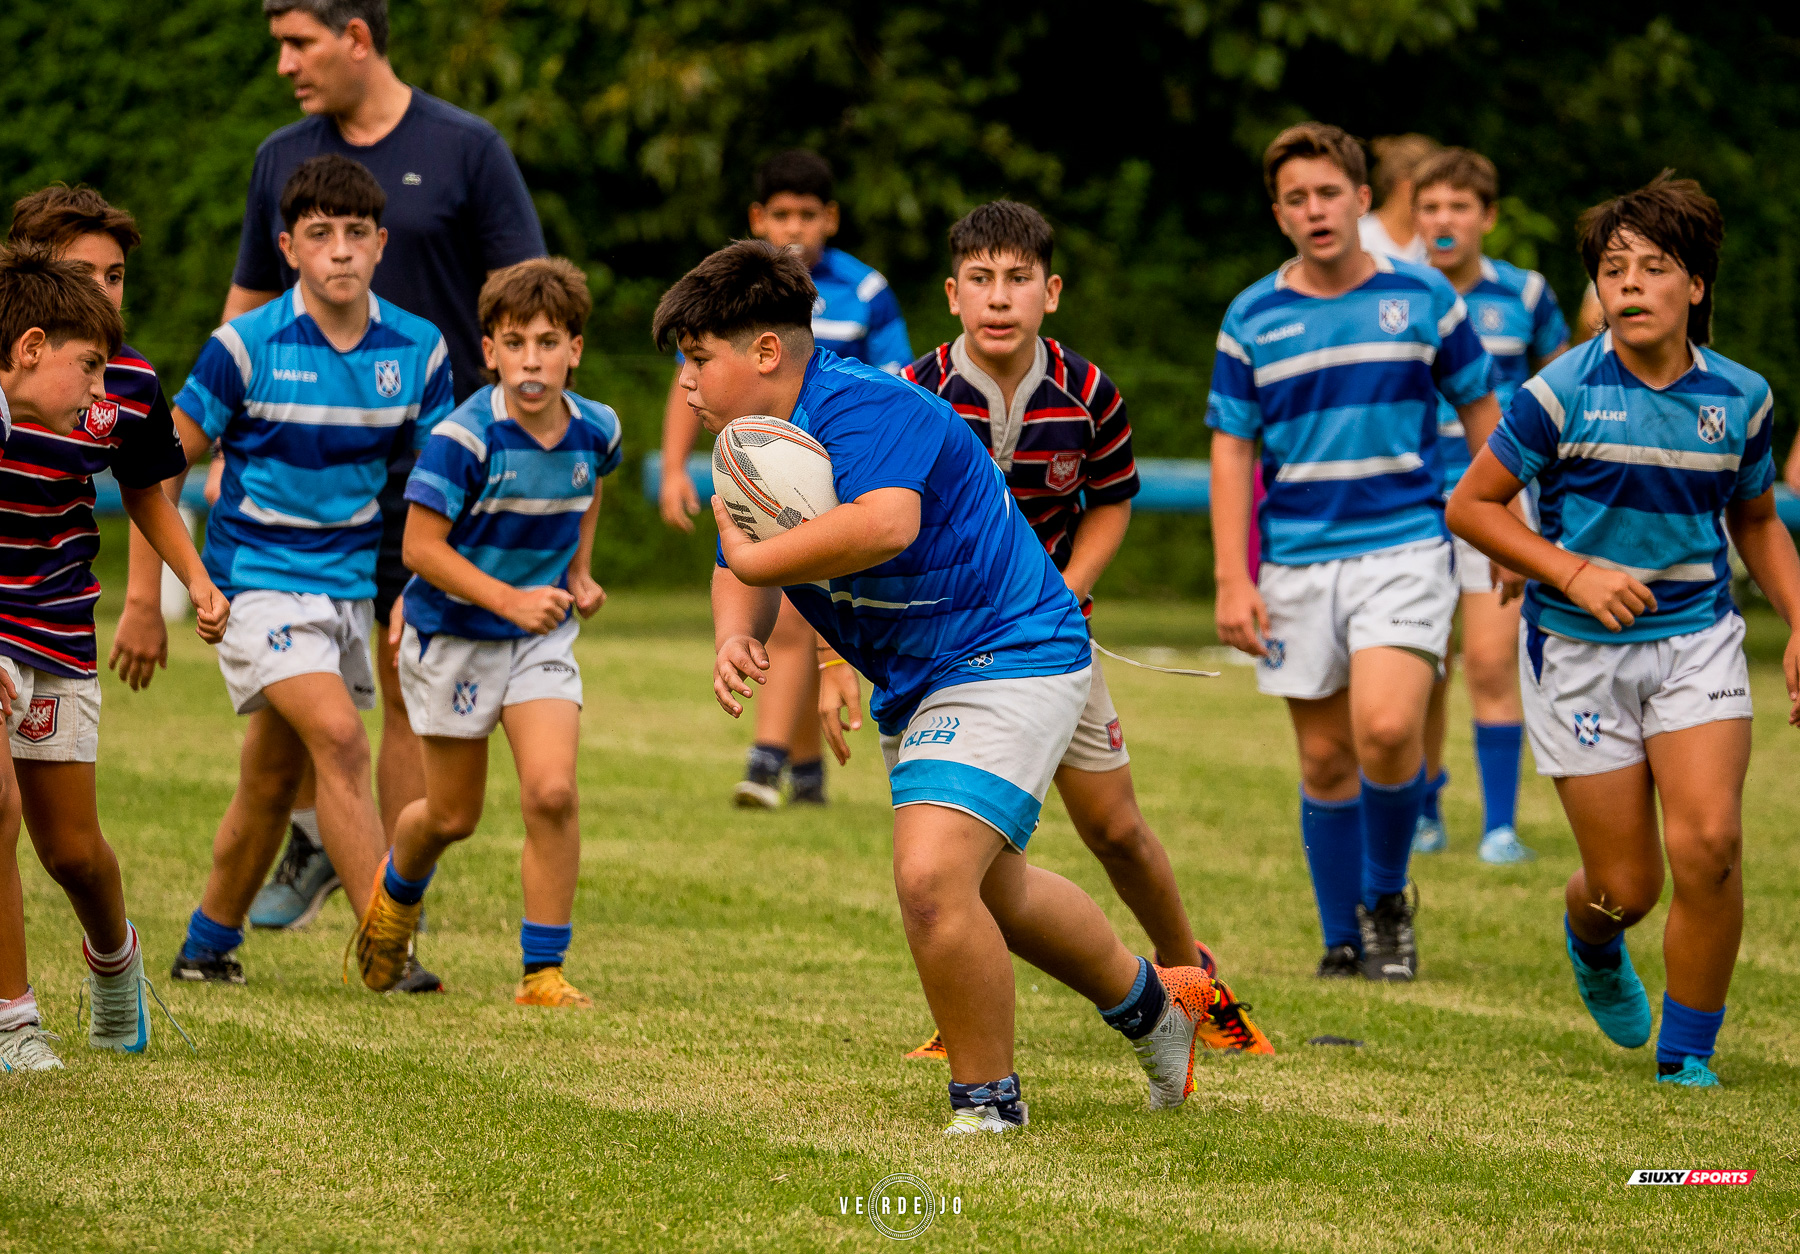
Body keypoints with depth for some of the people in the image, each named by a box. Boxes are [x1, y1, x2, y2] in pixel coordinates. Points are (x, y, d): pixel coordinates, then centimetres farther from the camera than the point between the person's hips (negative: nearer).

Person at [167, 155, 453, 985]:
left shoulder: (418, 349, -1)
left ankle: (207, 946, 28)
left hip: (351, 581, 4)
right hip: (257, 580, -4)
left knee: (272, 782, 11)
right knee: (339, 737, -21)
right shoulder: (246, 347, -11)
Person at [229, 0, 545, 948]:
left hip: (428, 469, -3)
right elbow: (247, 309, 16)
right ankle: (315, 834, 18)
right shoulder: (281, 159, 9)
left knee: (413, 694, 0)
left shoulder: (465, 151, -1)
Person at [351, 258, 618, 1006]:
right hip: (453, 635, -3)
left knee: (551, 792, -16)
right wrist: (510, 599, -25)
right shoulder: (465, 438, -23)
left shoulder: (596, 430, -6)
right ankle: (398, 887, 46)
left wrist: (579, 572, 9)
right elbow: (420, 546, -20)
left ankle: (544, 973, -5)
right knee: (453, 817, 10)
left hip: (541, 636, 3)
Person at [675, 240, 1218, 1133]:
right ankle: (1150, 1003, 49)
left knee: (932, 881, -26)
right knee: (989, 892, 27)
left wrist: (752, 559, -35)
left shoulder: (862, 408, -27)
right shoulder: (757, 442, 3)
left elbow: (885, 524, -47)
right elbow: (742, 569, 12)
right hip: (918, 684, 11)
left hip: (1008, 658, -11)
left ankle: (987, 1100, -7)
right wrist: (737, 637, -11)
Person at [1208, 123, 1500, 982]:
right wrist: (1231, 581, -1)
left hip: (1405, 547, -2)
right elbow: (1231, 450, 5)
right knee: (1325, 759, 6)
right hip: (1296, 563, 2)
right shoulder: (1252, 318, 3)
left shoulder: (1423, 298, 1)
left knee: (1387, 728, -21)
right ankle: (1343, 944, 18)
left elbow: (1481, 412, 11)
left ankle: (1387, 900, 3)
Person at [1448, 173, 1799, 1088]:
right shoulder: (1563, 393, -10)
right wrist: (1575, 572, -14)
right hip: (1581, 653, -2)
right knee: (1626, 888, 0)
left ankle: (1687, 1056, -1)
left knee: (1708, 843, -19)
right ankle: (1591, 942, 40)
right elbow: (1471, 505, -3)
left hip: (1696, 639, 2)